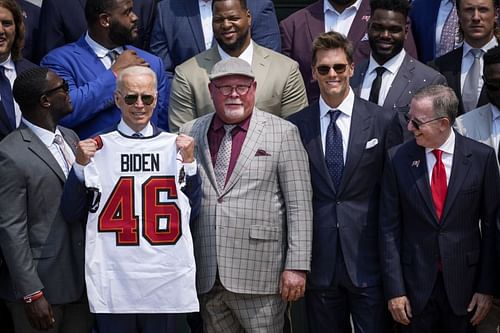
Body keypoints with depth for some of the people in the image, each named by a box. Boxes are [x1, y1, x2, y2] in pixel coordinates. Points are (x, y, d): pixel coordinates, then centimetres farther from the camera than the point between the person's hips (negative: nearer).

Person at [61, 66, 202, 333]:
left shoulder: (175, 146, 5)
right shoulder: (97, 148, 1)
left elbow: (191, 212, 6)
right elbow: (71, 214, 3)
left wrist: (189, 161, -4)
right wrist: (81, 165, -9)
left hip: (165, 278, 1)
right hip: (112, 278, -1)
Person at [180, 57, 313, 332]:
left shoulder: (283, 133, 1)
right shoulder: (190, 134, 10)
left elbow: (299, 206, -3)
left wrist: (296, 267, -8)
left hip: (258, 275, -3)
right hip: (206, 278, 3)